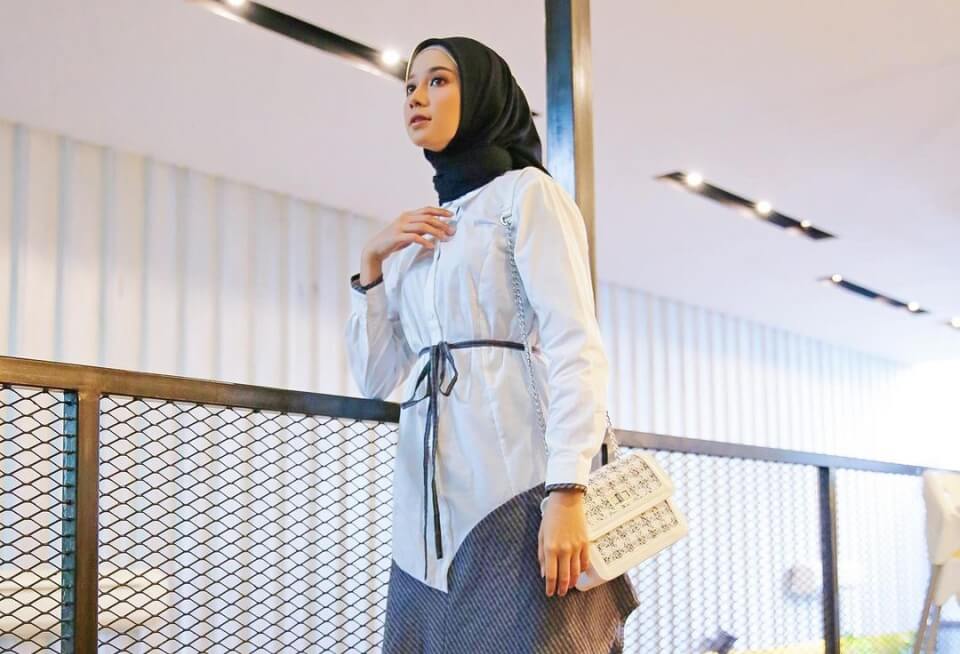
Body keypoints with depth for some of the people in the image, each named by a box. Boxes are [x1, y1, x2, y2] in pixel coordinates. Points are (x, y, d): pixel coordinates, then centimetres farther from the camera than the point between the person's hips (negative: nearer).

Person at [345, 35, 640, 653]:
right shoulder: (418, 238, 22)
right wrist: (372, 262, 6)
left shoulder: (527, 193, 2)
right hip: (433, 501, 6)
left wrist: (567, 493, -22)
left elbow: (576, 347, -10)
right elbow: (375, 377, 18)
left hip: (518, 486, -6)